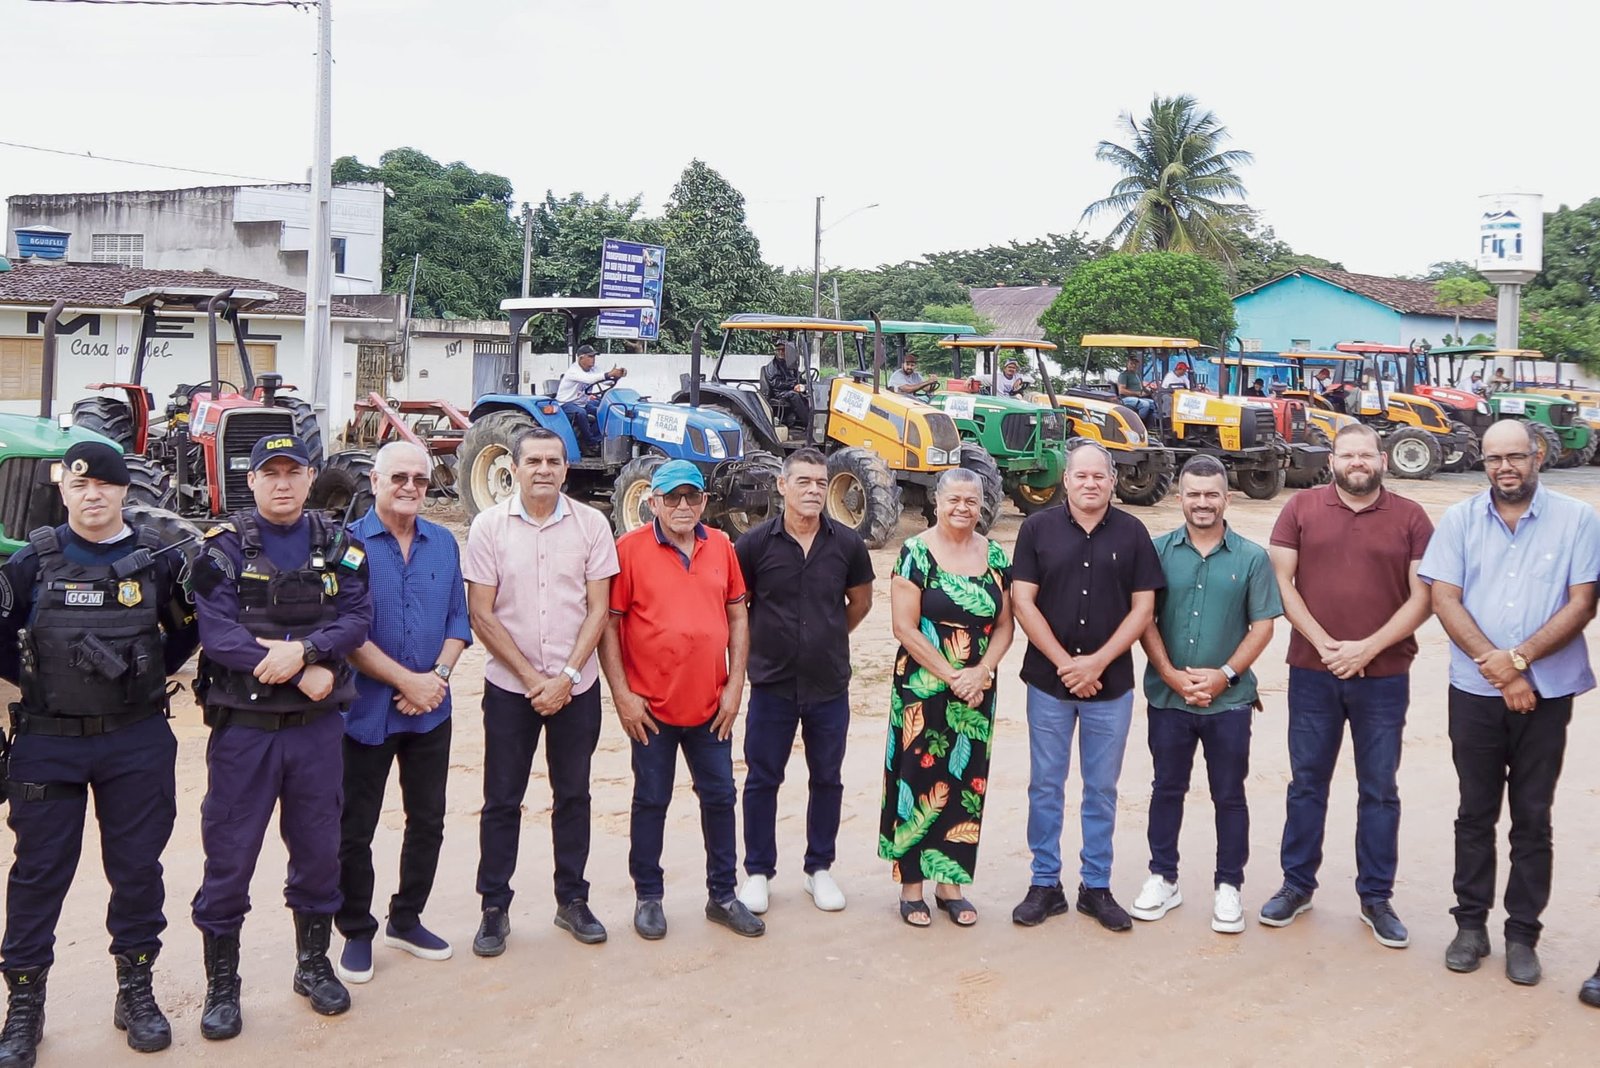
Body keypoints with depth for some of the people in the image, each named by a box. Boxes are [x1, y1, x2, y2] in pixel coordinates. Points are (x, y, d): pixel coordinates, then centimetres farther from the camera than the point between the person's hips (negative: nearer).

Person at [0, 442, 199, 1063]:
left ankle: (136, 993, 25)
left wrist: (149, 678, 4)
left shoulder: (158, 559, -2)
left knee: (137, 867, 9)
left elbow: (188, 632, 11)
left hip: (138, 742, 0)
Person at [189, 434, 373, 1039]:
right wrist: (303, 672, -18)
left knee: (318, 850, 13)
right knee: (230, 857, 4)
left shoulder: (339, 546, 5)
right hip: (243, 727, -2)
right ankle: (221, 985, 20)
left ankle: (314, 965, 32)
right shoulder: (224, 547, -4)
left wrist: (302, 649, -24)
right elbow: (216, 632, -15)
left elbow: (358, 619, -6)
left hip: (318, 726, 3)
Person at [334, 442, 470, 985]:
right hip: (367, 710, -5)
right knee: (355, 828, 5)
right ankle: (356, 933, 21)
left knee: (428, 819, 14)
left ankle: (406, 920, 31)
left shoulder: (444, 544, 6)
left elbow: (458, 618, 7)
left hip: (431, 711, 5)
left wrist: (439, 675, -10)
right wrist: (407, 679, -17)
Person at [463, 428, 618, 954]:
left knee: (573, 794, 11)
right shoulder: (489, 526, -4)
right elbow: (482, 614, -6)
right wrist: (532, 678, -10)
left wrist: (565, 677, -12)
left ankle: (572, 900, 25)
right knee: (502, 800, 6)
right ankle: (494, 908, 18)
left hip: (576, 686, 1)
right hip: (509, 686, -1)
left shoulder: (591, 524, -2)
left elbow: (598, 609, -2)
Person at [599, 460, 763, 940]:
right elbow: (607, 623, -7)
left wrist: (735, 684, 3)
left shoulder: (721, 546, 5)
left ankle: (723, 895, 25)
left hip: (711, 704, 4)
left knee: (719, 798, 11)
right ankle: (648, 897, 23)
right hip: (651, 706, -4)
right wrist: (622, 694, -11)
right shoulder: (630, 549, -7)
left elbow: (738, 615, 9)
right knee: (651, 802, 8)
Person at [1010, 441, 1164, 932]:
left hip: (1111, 685, 1)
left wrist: (1097, 662, -11)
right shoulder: (1038, 528, 0)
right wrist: (1065, 663, -11)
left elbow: (1143, 609, -1)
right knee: (1046, 786, 7)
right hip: (1048, 681, 0)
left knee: (1102, 789, 9)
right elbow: (1023, 602, -4)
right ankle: (1045, 885, 18)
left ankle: (1096, 886, 21)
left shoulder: (1131, 533, 2)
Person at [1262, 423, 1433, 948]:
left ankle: (1376, 898, 19)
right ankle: (1297, 885, 23)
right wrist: (1324, 644, -11)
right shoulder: (1301, 508, 2)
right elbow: (1281, 581, -2)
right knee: (1307, 782, 10)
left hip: (1384, 676, 0)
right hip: (1312, 673, 0)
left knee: (1379, 790, 8)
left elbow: (1422, 598, -3)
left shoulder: (1410, 517, 1)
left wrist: (1368, 648, -13)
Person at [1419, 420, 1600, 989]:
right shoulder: (1459, 520, 1)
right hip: (1474, 692, 1)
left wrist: (1519, 658, -16)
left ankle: (1522, 934, 17)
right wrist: (1495, 667, -13)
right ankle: (1471, 924, 22)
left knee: (1533, 818, 7)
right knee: (1475, 813, 10)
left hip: (1547, 693, -1)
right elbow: (1444, 600, -4)